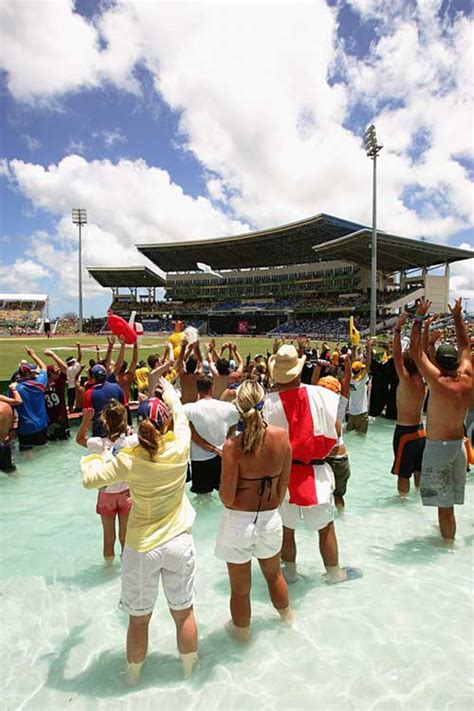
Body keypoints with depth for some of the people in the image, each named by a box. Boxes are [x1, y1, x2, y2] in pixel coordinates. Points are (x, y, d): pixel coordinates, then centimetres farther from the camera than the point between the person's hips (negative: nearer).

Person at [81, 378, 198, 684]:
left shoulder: (128, 460, -18)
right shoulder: (179, 447, -15)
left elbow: (89, 480, -10)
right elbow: (180, 411, 3)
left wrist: (94, 458, 11)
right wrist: (166, 386, 21)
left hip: (142, 548, -1)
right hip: (179, 543, 1)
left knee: (138, 620, 19)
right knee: (184, 613, 19)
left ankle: (134, 675, 42)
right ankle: (189, 670, 40)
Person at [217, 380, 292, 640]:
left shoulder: (233, 446, -24)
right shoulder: (281, 436, -13)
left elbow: (227, 499, -18)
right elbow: (283, 484, 0)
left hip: (239, 522, -4)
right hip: (270, 519, 4)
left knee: (240, 588, 20)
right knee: (274, 575, 32)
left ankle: (242, 631, 44)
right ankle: (287, 618, 56)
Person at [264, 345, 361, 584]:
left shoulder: (270, 401, -15)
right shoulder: (319, 394, -12)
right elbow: (334, 435, -4)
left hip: (283, 472, 0)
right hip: (315, 472, 0)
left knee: (286, 527, 17)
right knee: (326, 526, 16)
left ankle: (289, 571, 33)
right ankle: (334, 572, 32)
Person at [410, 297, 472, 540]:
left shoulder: (438, 381, -19)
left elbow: (415, 350, -14)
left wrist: (419, 317, -8)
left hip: (438, 446, -7)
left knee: (444, 504, 4)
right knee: (450, 501, 21)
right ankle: (448, 534, 35)